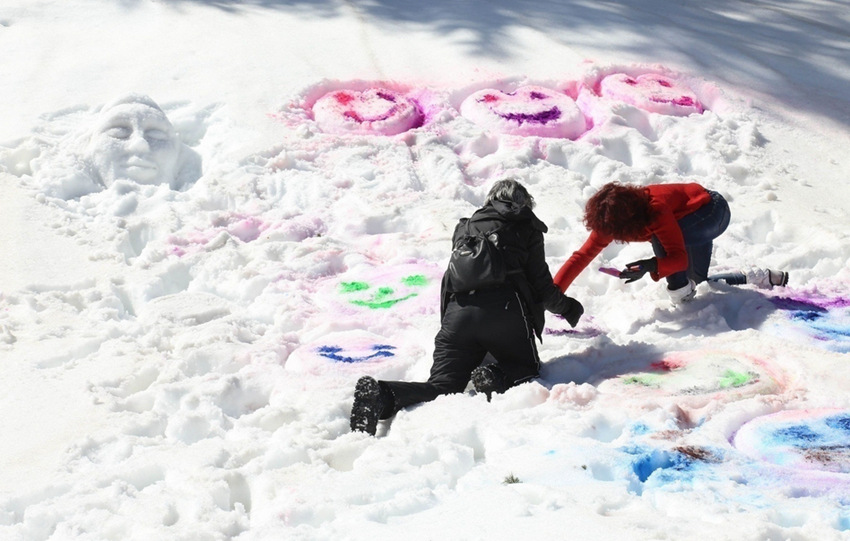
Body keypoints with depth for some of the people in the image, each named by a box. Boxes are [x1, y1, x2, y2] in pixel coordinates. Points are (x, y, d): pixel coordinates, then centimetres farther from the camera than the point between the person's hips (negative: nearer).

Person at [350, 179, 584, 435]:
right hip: (505, 308, -3)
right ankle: (496, 378, -18)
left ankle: (383, 395, -32)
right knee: (526, 366, 19)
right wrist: (567, 308, 33)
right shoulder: (526, 227, 18)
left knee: (441, 386, -2)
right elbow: (540, 283, 14)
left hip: (457, 311, 3)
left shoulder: (467, 226, 30)